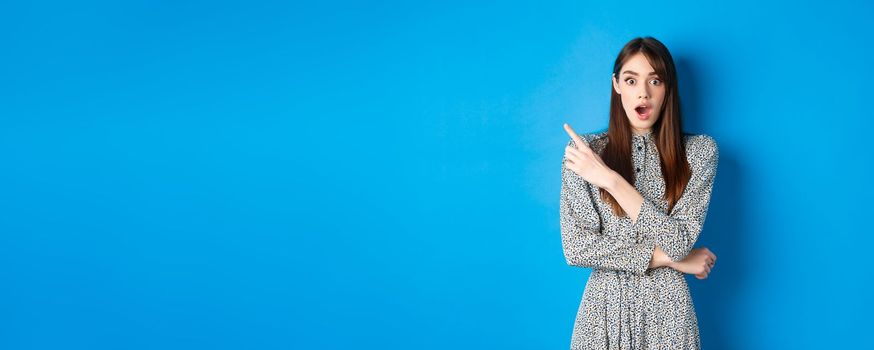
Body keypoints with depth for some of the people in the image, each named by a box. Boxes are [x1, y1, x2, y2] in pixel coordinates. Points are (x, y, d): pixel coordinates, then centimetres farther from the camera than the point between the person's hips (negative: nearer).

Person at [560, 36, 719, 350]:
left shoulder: (698, 150, -4)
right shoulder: (583, 151, -4)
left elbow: (679, 241, -14)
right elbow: (576, 248, -10)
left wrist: (610, 180, -19)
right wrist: (670, 258, -11)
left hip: (666, 309, 0)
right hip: (604, 307, 0)